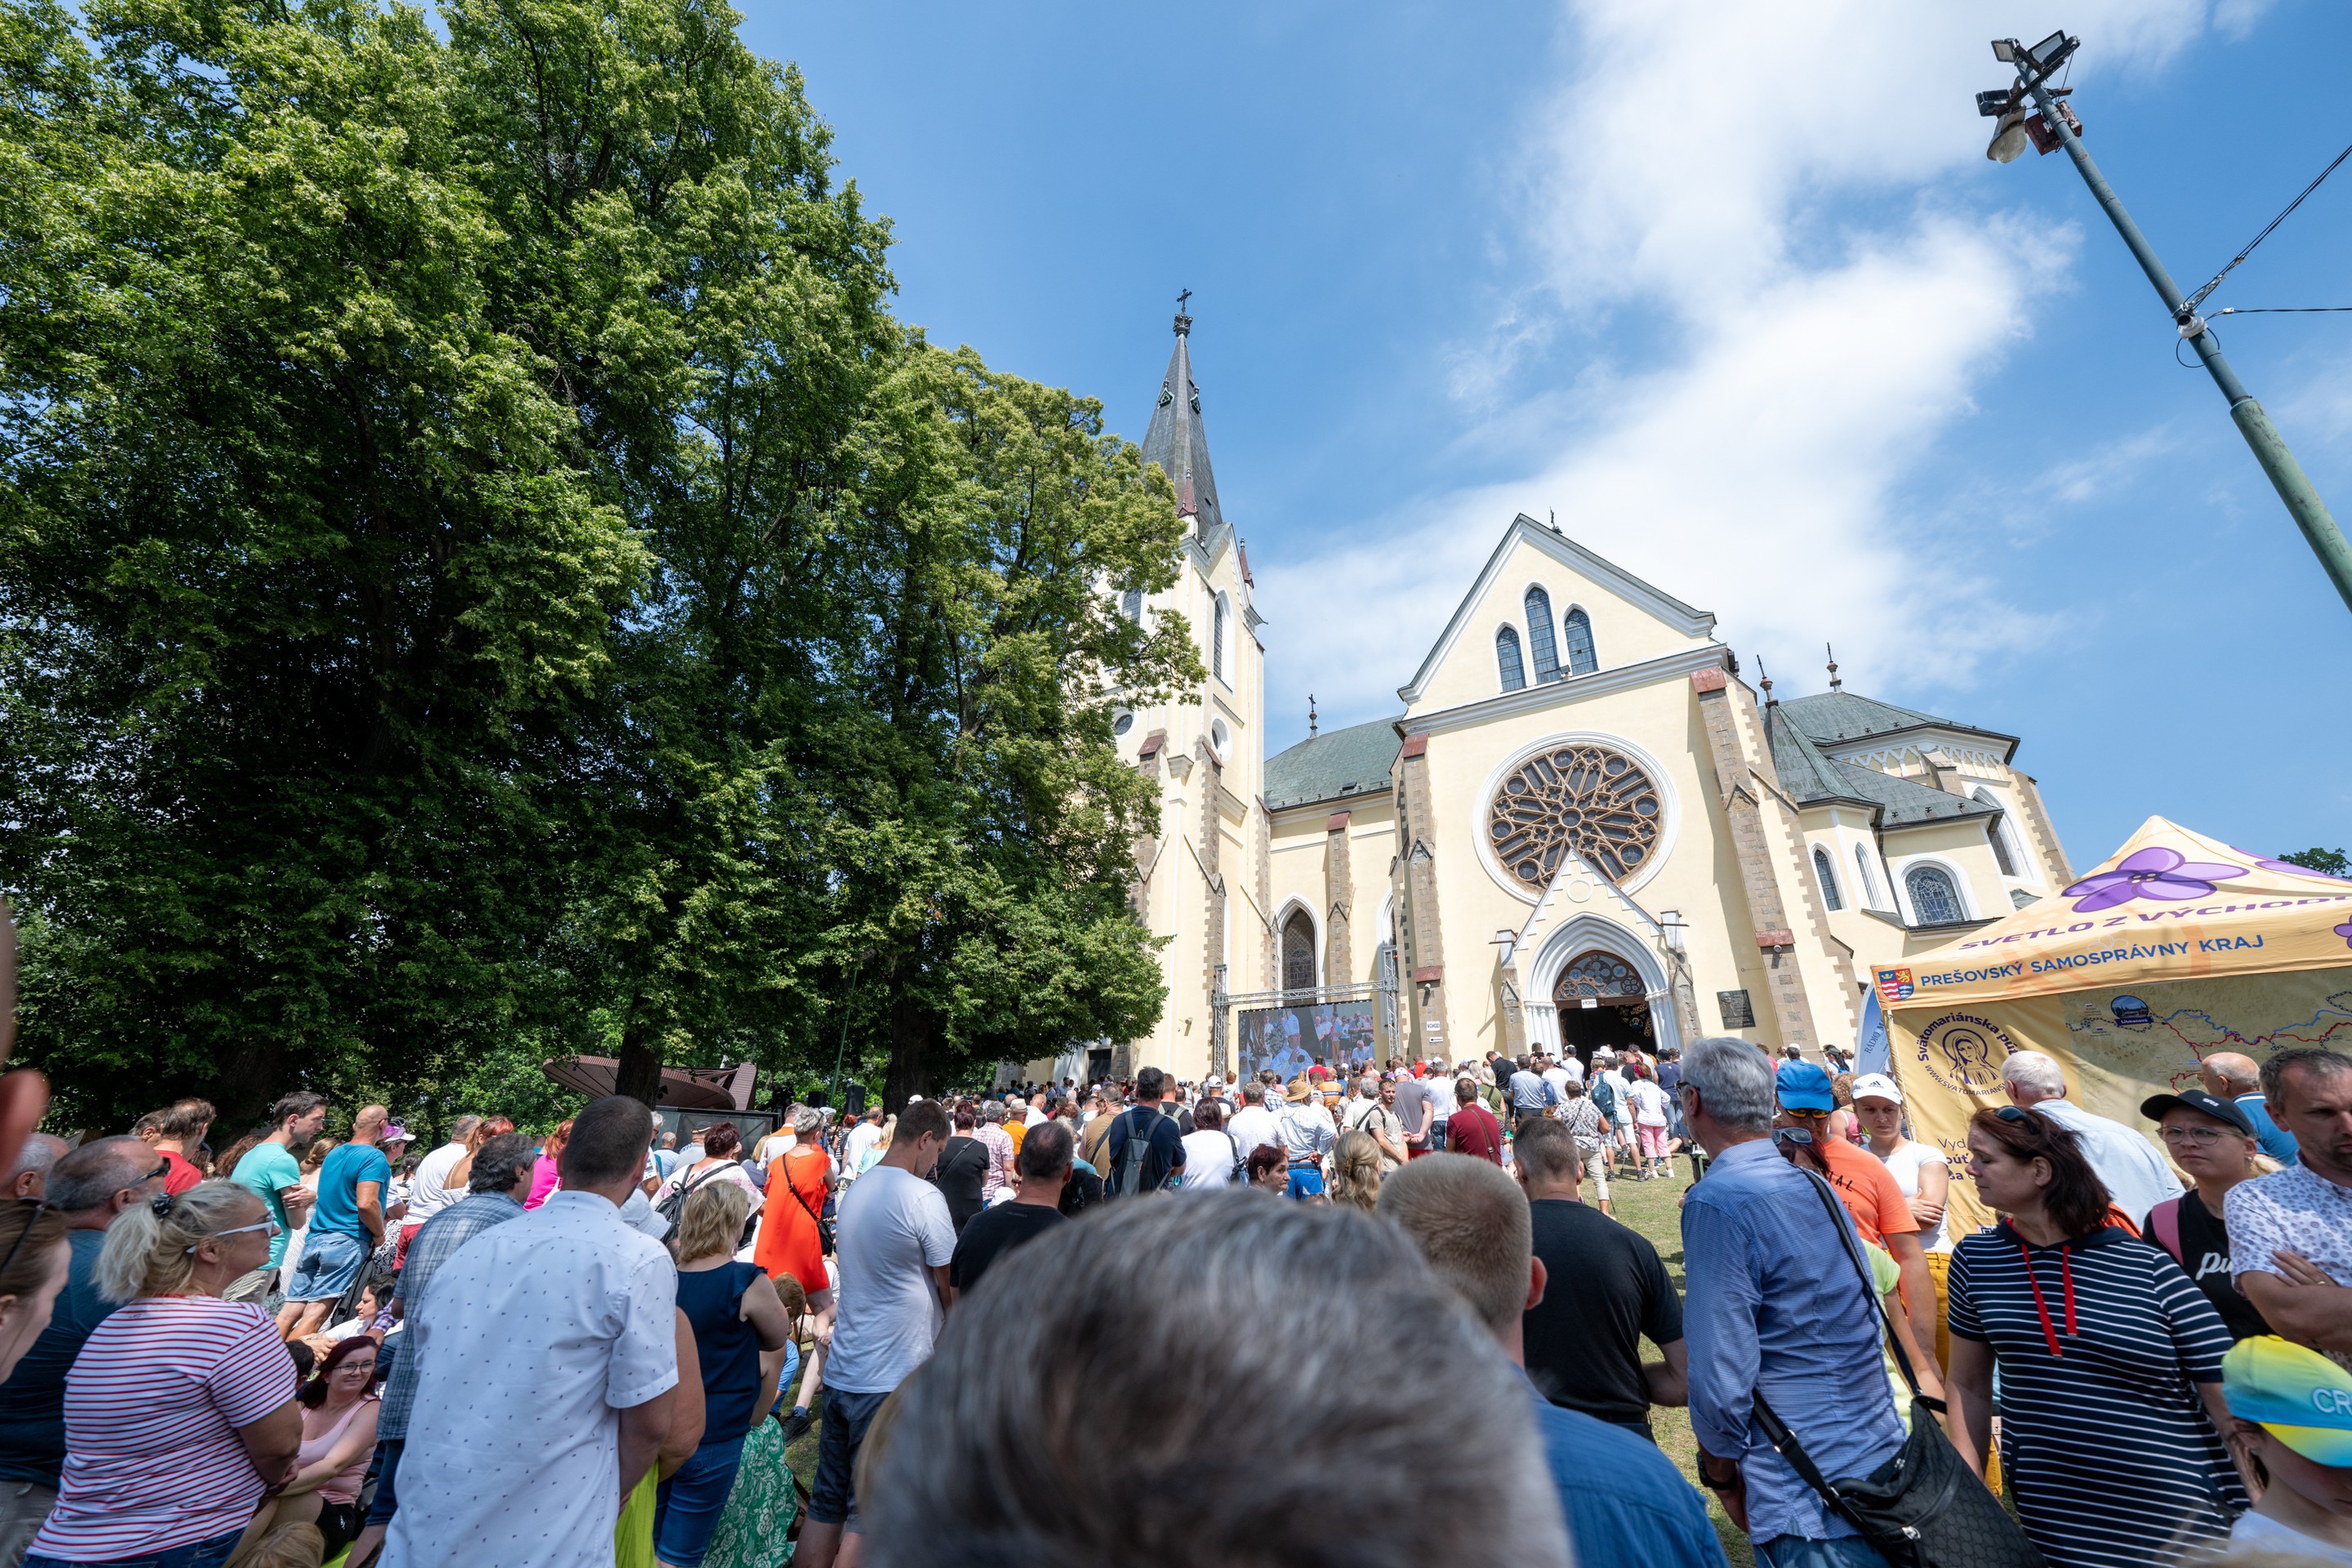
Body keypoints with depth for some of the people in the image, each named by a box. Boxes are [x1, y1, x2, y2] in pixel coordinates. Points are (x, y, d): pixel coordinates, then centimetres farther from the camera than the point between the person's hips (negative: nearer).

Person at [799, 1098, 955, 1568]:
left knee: (826, 1503, 18)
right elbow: (950, 1289, -12)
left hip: (840, 1373, 8)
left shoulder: (856, 1190, 5)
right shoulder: (923, 1198, -21)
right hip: (892, 1381, -8)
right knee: (867, 1514, 6)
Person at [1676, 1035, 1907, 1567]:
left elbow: (1721, 1378, -22)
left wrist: (1722, 1475, -5)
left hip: (1809, 1500, -8)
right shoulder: (1813, 1185, 2)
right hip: (1885, 1458, 8)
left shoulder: (1717, 1201, -23)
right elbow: (1866, 1324, 15)